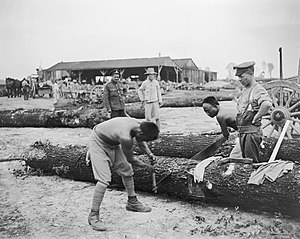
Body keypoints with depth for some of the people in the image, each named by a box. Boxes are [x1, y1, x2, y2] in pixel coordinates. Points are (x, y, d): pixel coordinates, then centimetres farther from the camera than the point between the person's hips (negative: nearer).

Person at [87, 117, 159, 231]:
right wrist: (146, 166, -6)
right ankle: (93, 215, -6)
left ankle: (132, 202, 31)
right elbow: (131, 160, -20)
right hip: (98, 143, -9)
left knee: (127, 171, 13)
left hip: (112, 143, 9)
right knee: (104, 179, -18)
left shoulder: (138, 125, -17)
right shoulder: (126, 138, -39)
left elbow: (141, 142, 8)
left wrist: (149, 153, -5)